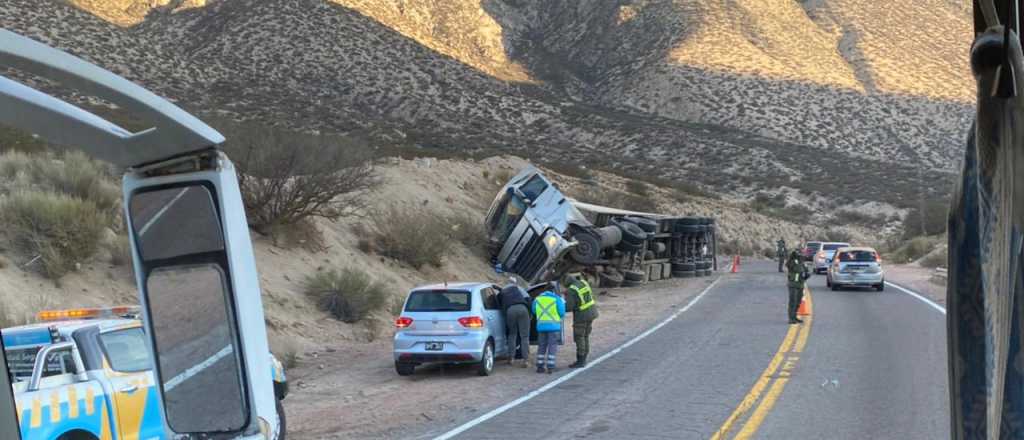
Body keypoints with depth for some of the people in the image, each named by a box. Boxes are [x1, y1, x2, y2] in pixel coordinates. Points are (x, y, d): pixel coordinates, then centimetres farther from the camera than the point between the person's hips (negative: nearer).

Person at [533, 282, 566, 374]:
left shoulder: (538, 298, 7)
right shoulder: (557, 299, -5)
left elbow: (534, 311, 18)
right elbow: (562, 313, -2)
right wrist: (562, 303, 16)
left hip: (541, 326, 3)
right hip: (554, 326, -3)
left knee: (541, 346, 13)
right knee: (552, 347, 2)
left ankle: (540, 366, 10)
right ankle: (550, 367, -5)